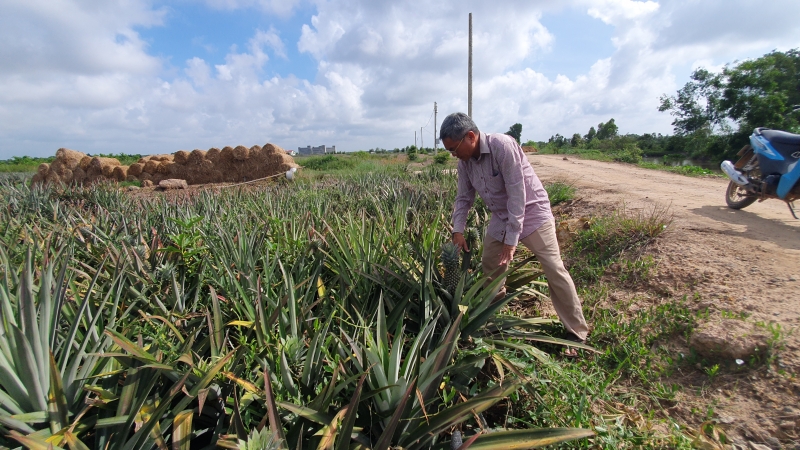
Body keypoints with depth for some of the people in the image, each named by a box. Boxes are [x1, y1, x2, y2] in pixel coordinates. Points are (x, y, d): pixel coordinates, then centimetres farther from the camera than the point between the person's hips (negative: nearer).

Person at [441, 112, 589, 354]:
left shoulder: (503, 146, -26)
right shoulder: (464, 161, -5)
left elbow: (517, 193, -27)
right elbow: (464, 198, 5)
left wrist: (512, 239, -27)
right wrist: (458, 231, -5)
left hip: (531, 212, -7)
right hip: (501, 217, 7)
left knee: (554, 270, -9)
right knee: (489, 267, 11)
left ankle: (577, 333, 6)